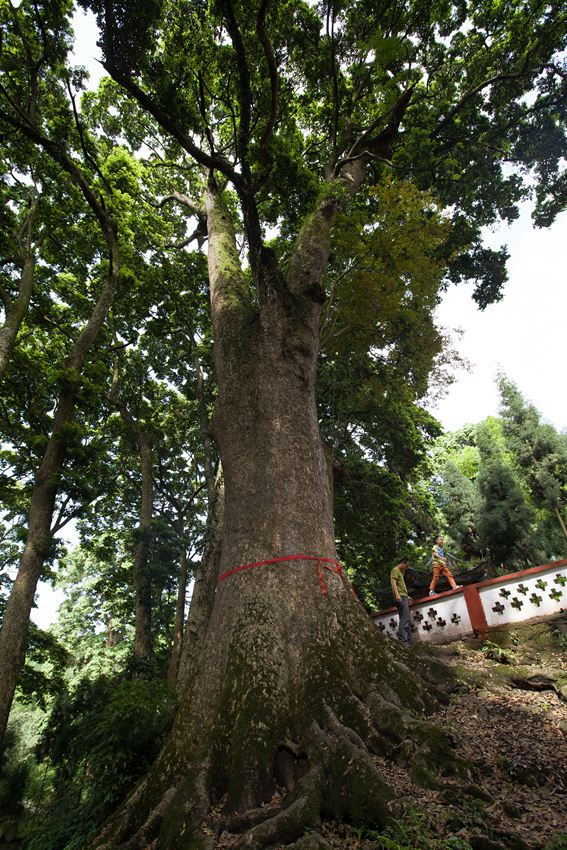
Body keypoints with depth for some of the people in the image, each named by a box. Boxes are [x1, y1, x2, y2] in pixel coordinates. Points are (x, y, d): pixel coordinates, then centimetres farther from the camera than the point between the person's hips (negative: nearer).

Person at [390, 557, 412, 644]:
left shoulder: (400, 572, 28)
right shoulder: (395, 570, -2)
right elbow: (393, 582, -16)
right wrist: (397, 594, -27)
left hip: (404, 597, 10)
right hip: (400, 597, -10)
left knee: (407, 620, 8)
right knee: (405, 619, -17)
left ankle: (408, 641, 9)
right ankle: (403, 641, -22)